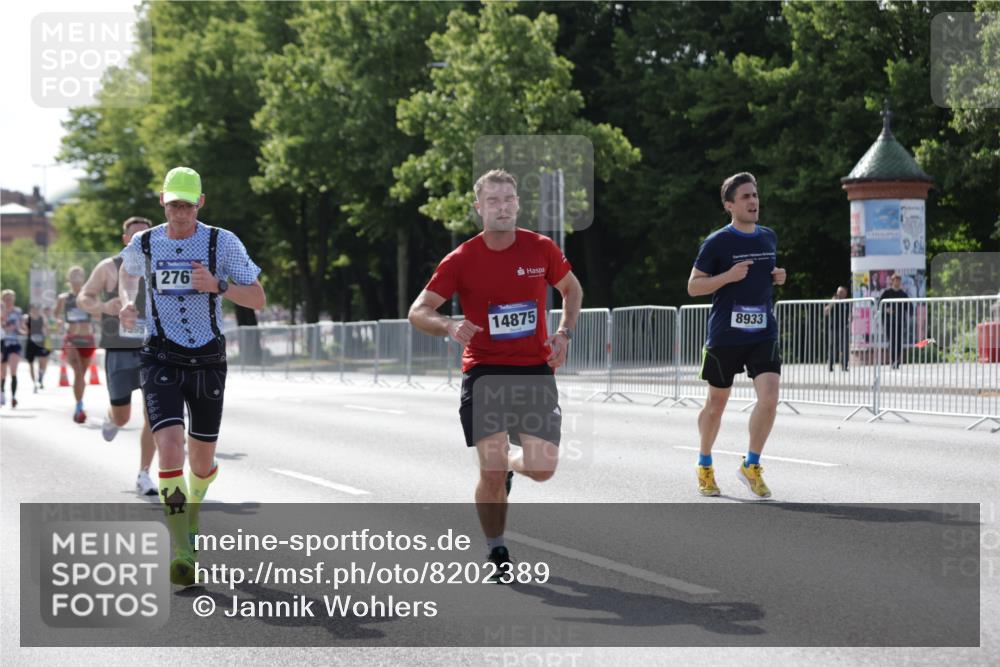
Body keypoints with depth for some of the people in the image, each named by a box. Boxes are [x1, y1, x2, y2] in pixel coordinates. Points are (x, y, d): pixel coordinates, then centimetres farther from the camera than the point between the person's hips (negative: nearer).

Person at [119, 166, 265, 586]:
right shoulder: (144, 244, 1)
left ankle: (192, 510, 46)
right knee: (170, 447, -21)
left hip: (207, 361, 1)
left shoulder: (222, 243, -5)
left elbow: (258, 299, -5)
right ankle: (182, 552, -18)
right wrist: (126, 302, 5)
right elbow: (128, 272, 26)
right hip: (160, 360, -1)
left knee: (203, 458, 11)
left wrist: (218, 285, -22)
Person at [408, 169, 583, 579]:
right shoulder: (461, 260, -5)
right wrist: (449, 327, -23)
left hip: (535, 370, 2)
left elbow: (571, 289, 18)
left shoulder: (541, 249, 0)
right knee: (491, 472, -10)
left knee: (542, 468, -6)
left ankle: (510, 466, 33)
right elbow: (418, 312, -2)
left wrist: (564, 333, 2)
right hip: (484, 372, -2)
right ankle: (497, 556, 10)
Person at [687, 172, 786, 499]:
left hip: (763, 334, 3)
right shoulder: (717, 242, -7)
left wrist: (778, 277, 5)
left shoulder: (769, 237, 10)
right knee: (716, 403, 8)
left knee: (769, 397, -14)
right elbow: (693, 286, -4)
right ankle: (705, 466, 29)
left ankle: (751, 466, 2)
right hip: (724, 336, -3)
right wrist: (729, 276, -18)